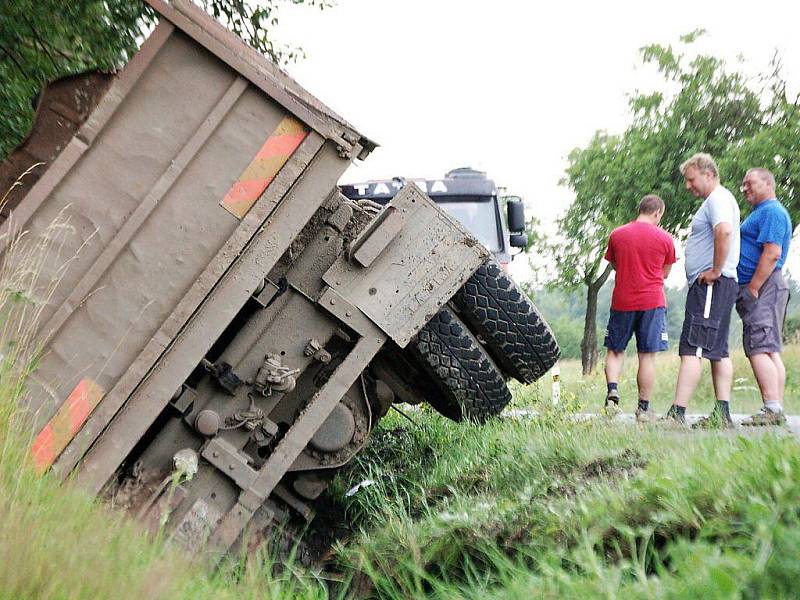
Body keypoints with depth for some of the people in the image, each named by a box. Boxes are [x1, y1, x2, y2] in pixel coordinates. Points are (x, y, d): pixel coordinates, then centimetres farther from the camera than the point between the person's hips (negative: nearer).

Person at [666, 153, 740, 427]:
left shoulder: (718, 199, -10)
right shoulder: (715, 201, 23)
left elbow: (725, 231, -29)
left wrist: (716, 270, -23)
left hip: (710, 284, -11)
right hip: (709, 286, 11)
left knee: (692, 349, -15)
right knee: (718, 351, 9)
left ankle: (677, 414, -19)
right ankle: (722, 414, 11)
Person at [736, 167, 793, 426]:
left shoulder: (772, 212, -9)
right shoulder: (760, 212, 23)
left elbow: (772, 253, -20)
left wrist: (752, 289, -20)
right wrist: (748, 291, 17)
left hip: (763, 288, -11)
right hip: (759, 289, 11)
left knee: (759, 349, -15)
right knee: (770, 350, 8)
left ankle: (772, 409, -20)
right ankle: (777, 410, 8)